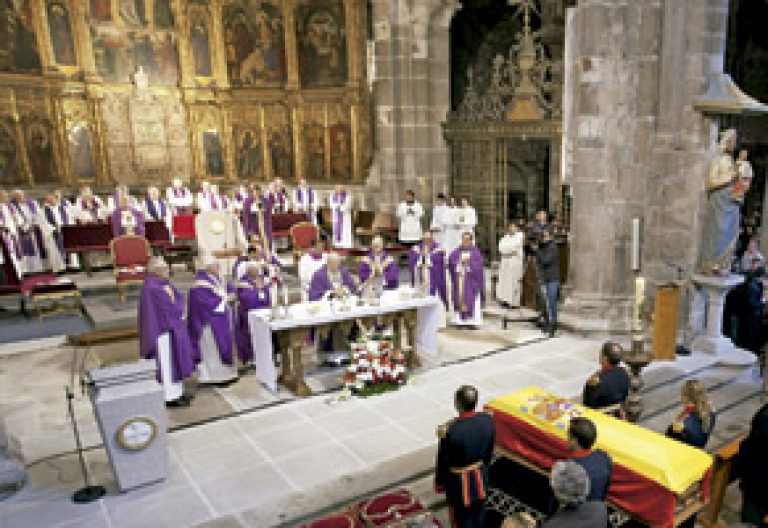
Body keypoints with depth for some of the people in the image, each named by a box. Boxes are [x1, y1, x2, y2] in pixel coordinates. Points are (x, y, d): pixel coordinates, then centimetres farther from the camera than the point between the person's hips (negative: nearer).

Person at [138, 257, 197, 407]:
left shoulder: (165, 283, 9)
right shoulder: (152, 288, -20)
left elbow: (179, 298, 7)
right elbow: (167, 308, -21)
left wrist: (179, 312, -10)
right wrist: (179, 313, -5)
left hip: (174, 327, 10)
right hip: (164, 329, -10)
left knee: (176, 360, 15)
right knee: (168, 363, -1)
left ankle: (177, 392, 25)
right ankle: (170, 397, 8)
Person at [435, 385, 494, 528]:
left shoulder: (451, 431, -34)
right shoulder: (488, 420, -18)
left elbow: (444, 462, -18)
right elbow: (489, 452, 0)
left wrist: (440, 484, 0)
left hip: (460, 483, -4)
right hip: (480, 478, 5)